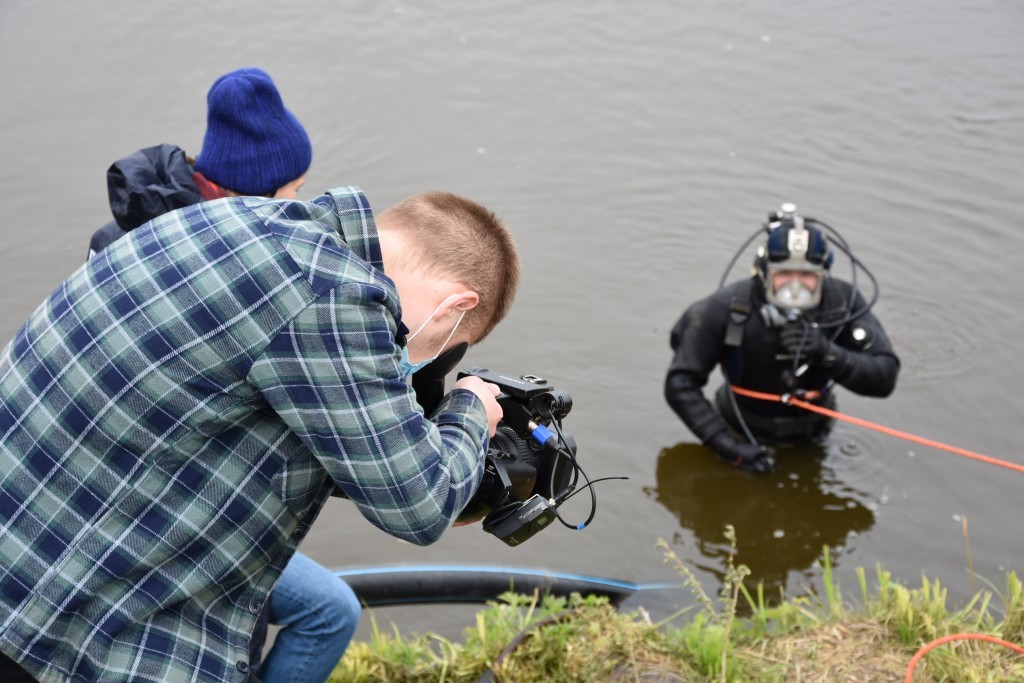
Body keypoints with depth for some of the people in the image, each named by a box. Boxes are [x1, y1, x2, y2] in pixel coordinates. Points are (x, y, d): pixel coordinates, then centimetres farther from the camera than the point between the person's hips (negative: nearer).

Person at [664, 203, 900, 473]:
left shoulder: (844, 301, -21)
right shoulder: (729, 307, -27)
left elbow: (885, 378, -22)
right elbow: (680, 384, -23)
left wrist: (829, 354, -40)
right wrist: (728, 445, -30)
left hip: (810, 440, 2)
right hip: (743, 435, -2)